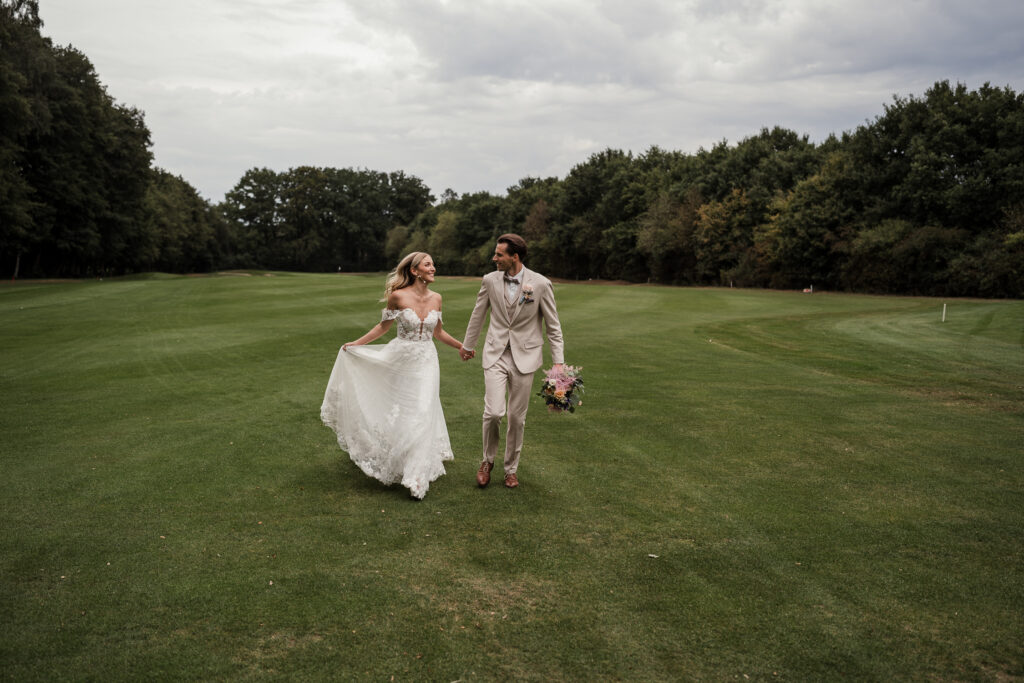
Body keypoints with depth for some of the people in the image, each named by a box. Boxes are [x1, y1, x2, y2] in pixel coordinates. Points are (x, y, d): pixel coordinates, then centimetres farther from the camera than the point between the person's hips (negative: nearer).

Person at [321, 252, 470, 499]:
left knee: (422, 414, -1)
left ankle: (417, 477, 9)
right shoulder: (398, 296, -10)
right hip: (400, 361, -2)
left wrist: (462, 346, 14)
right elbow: (384, 326, 2)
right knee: (397, 413, 10)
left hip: (425, 363, 2)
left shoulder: (435, 298, 1)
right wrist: (356, 343, 2)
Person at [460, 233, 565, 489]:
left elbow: (553, 325, -1)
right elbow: (477, 315, 13)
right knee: (493, 412, -12)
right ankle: (488, 460, 15)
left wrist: (558, 362, -5)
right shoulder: (490, 280, -2)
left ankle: (511, 468, 26)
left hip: (524, 357, -1)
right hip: (496, 355, 1)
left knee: (517, 417, 6)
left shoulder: (540, 284, -9)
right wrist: (467, 345, 24)